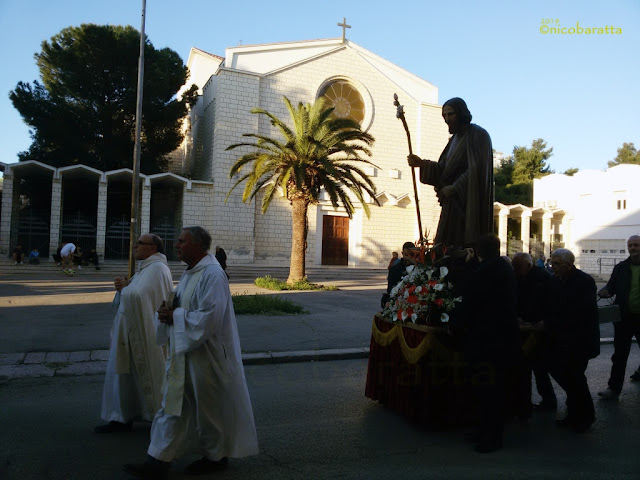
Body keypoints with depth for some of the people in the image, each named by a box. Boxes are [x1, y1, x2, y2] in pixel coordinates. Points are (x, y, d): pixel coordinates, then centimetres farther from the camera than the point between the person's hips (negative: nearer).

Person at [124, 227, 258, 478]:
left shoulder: (212, 275, -20)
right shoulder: (190, 273, 10)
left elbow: (210, 318, -25)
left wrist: (175, 316, -18)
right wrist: (168, 311, -2)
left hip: (205, 355, -9)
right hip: (183, 352, 9)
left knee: (208, 409, 8)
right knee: (173, 405, 12)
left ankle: (216, 456, 28)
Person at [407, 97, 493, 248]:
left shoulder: (478, 135, -5)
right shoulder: (455, 138, 20)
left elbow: (476, 170, -15)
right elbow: (444, 169, 16)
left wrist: (454, 188, -15)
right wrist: (422, 164, 2)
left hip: (468, 205, -8)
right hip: (452, 204, 8)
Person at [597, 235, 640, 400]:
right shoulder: (621, 267, 5)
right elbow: (611, 286, 4)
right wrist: (605, 291, -18)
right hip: (624, 317, 2)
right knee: (619, 355, 7)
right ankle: (614, 388, 13)